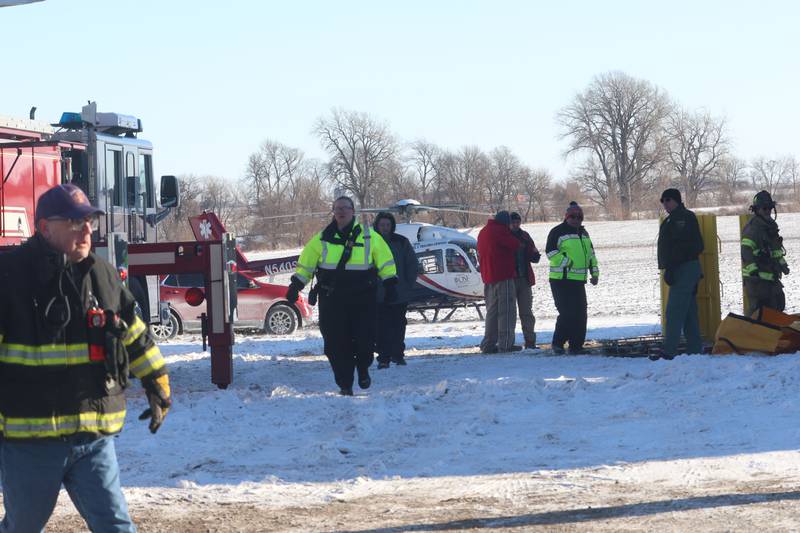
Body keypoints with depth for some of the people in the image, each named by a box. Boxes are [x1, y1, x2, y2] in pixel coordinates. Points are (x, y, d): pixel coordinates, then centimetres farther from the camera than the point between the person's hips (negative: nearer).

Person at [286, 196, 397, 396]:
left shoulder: (369, 237, 5)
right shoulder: (322, 239, 7)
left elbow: (385, 260, 10)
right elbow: (306, 263, 14)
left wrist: (390, 285, 4)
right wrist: (295, 286, 10)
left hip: (363, 299, -1)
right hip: (332, 300, 1)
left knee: (365, 339, -5)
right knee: (336, 344, -3)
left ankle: (363, 369, 25)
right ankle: (345, 385, 7)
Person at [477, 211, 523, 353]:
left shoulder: (483, 232, 18)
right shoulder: (500, 231, -11)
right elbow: (515, 245, -9)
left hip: (488, 278, 9)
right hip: (503, 277, -9)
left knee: (492, 311, 13)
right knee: (506, 310, -7)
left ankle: (488, 344, 11)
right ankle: (505, 344, -10)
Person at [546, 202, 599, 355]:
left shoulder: (583, 233, 19)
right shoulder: (558, 232, -5)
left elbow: (591, 254, 26)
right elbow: (550, 251, -14)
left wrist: (594, 272, 18)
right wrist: (567, 262, -20)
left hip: (579, 280, 8)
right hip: (561, 280, -8)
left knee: (580, 314, 6)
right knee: (567, 313, -14)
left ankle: (576, 345, 12)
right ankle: (558, 343, -4)